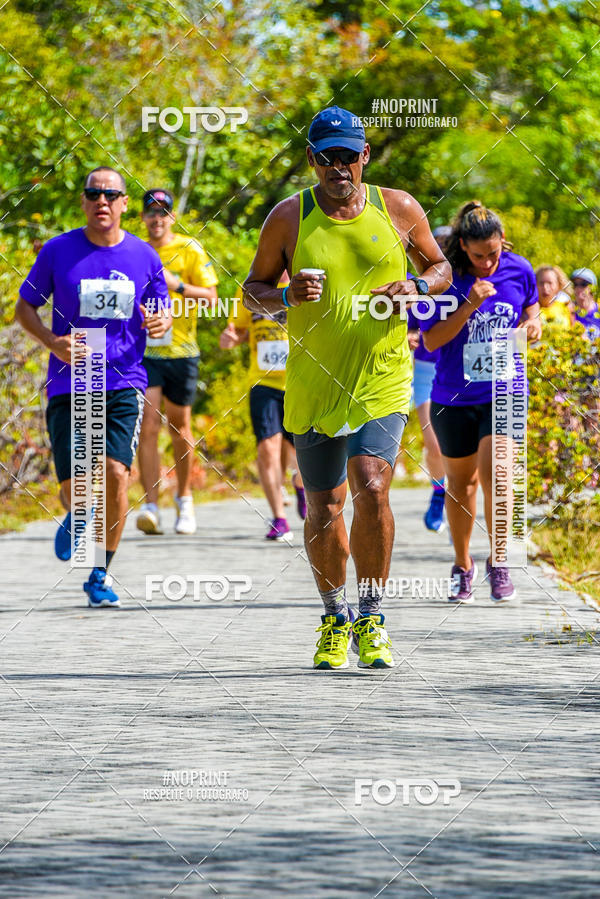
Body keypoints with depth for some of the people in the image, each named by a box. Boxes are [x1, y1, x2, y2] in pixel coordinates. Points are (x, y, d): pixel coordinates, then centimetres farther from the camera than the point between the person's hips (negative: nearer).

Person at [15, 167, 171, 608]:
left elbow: (162, 312, 17)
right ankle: (75, 519, 32)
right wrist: (52, 341, -9)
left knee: (116, 473, -15)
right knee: (75, 485, -8)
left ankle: (101, 574, 2)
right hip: (69, 384, -1)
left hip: (124, 384, 1)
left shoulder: (144, 256, 5)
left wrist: (161, 322, -8)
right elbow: (25, 307, 9)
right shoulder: (58, 252, 1)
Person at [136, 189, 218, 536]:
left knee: (180, 427, 10)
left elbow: (211, 297, -5)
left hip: (181, 351, -1)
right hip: (143, 351, 1)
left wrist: (178, 286, -19)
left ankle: (184, 498, 29)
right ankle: (150, 506, -17)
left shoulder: (190, 250, 0)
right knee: (148, 424, -12)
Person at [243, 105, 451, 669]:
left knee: (371, 490, -19)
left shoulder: (399, 209, 2)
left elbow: (441, 268, 16)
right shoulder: (288, 218, 0)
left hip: (382, 380, -1)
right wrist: (286, 296, -13)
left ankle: (370, 619, -4)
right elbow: (252, 291, 9)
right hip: (314, 385, 1)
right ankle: (335, 618, 28)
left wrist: (416, 286, -6)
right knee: (323, 510, 7)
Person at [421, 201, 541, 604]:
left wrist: (533, 322, -6)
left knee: (492, 472, -17)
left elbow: (531, 306, 17)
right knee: (461, 481, 12)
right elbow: (431, 340, -14)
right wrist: (470, 306, -25)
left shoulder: (518, 270, -4)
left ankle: (498, 563, -5)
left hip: (504, 393, 0)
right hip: (454, 398, 0)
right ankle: (462, 565, 30)